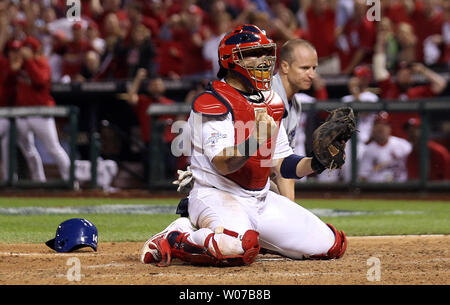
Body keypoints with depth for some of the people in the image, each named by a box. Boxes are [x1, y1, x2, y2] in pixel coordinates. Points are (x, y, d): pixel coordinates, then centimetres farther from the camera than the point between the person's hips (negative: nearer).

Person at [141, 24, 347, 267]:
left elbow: (281, 163, 13)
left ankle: (254, 237, 17)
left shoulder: (271, 102, 13)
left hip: (261, 199, 8)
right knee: (239, 248, -41)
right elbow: (222, 164, -22)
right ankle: (173, 240, -12)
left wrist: (315, 163, -5)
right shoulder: (214, 102, -12)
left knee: (332, 245, 2)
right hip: (217, 195, -8)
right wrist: (254, 142, -39)